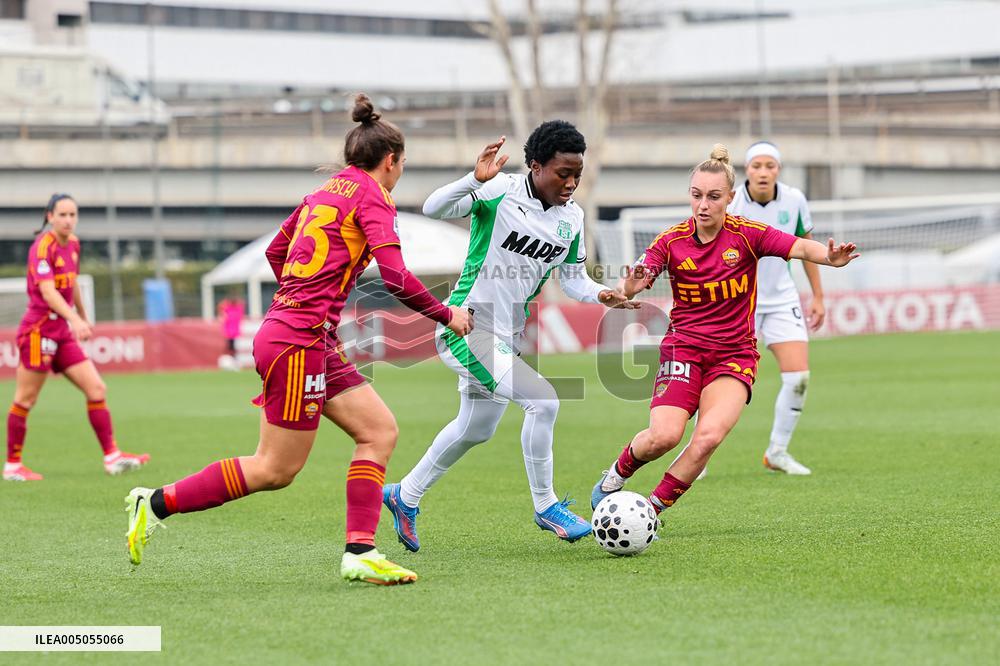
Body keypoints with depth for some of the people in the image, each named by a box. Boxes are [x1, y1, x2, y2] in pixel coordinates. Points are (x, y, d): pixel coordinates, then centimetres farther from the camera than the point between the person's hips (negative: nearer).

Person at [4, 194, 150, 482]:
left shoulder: (73, 244, 9)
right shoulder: (43, 247, -16)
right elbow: (48, 290, -29)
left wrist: (83, 317, 32)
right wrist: (74, 319, -41)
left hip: (62, 332, 8)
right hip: (38, 329, -8)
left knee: (97, 390, 1)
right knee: (25, 401, 0)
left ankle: (111, 456, 4)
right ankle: (12, 466, 10)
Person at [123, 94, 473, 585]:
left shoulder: (328, 190, 17)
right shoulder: (371, 195, -8)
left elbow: (275, 251, 27)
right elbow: (396, 278, -17)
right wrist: (447, 316, -4)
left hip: (315, 343, 10)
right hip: (297, 344, -10)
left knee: (380, 431, 5)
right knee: (276, 470, -4)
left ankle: (359, 553, -2)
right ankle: (158, 503, 2)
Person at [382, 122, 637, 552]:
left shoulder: (572, 217, 2)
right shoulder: (500, 192, -17)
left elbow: (573, 278, 11)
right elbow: (433, 209, -25)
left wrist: (601, 295, -9)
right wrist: (475, 180, -41)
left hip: (506, 337, 9)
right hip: (465, 328, -9)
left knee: (476, 429, 23)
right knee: (543, 400, -21)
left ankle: (405, 497, 43)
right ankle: (545, 506, -3)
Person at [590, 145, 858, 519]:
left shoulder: (747, 235, -7)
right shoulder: (671, 241, -6)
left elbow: (799, 248, -17)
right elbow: (629, 286, -15)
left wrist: (831, 258, -38)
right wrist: (630, 287, -40)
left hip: (735, 353, 0)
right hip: (683, 347, 0)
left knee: (709, 435, -23)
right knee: (664, 435, -20)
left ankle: (651, 509, -6)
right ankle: (617, 475, 12)